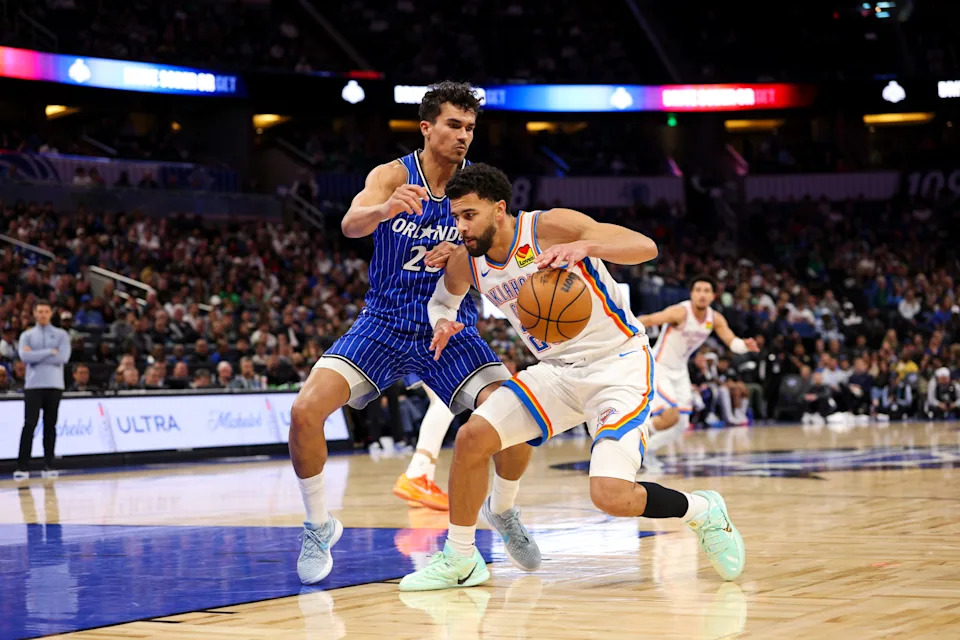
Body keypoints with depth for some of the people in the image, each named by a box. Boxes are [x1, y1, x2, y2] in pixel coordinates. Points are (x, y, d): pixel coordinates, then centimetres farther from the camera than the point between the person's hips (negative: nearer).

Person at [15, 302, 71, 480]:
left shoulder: (61, 335, 9)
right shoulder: (27, 335, 10)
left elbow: (63, 358, -7)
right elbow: (25, 356, -8)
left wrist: (36, 355, -7)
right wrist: (50, 352, -10)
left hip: (54, 385, 1)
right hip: (33, 385, 0)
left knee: (50, 426, 2)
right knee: (29, 425, -7)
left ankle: (48, 466, 7)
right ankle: (23, 467, -8)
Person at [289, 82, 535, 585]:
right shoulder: (393, 175, -11)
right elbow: (350, 225, -29)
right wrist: (385, 210, -52)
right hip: (385, 323, -1)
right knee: (305, 410, -20)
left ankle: (504, 514, 13)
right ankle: (319, 526, 2)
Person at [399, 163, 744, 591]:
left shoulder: (550, 226, -21)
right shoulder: (465, 263, -2)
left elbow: (645, 247, -28)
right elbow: (442, 300, 22)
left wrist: (584, 246, -46)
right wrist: (442, 323, -3)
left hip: (619, 364, -7)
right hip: (557, 371, 7)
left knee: (610, 495, -23)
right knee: (472, 437, -8)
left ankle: (703, 512, 7)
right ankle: (460, 561, 11)